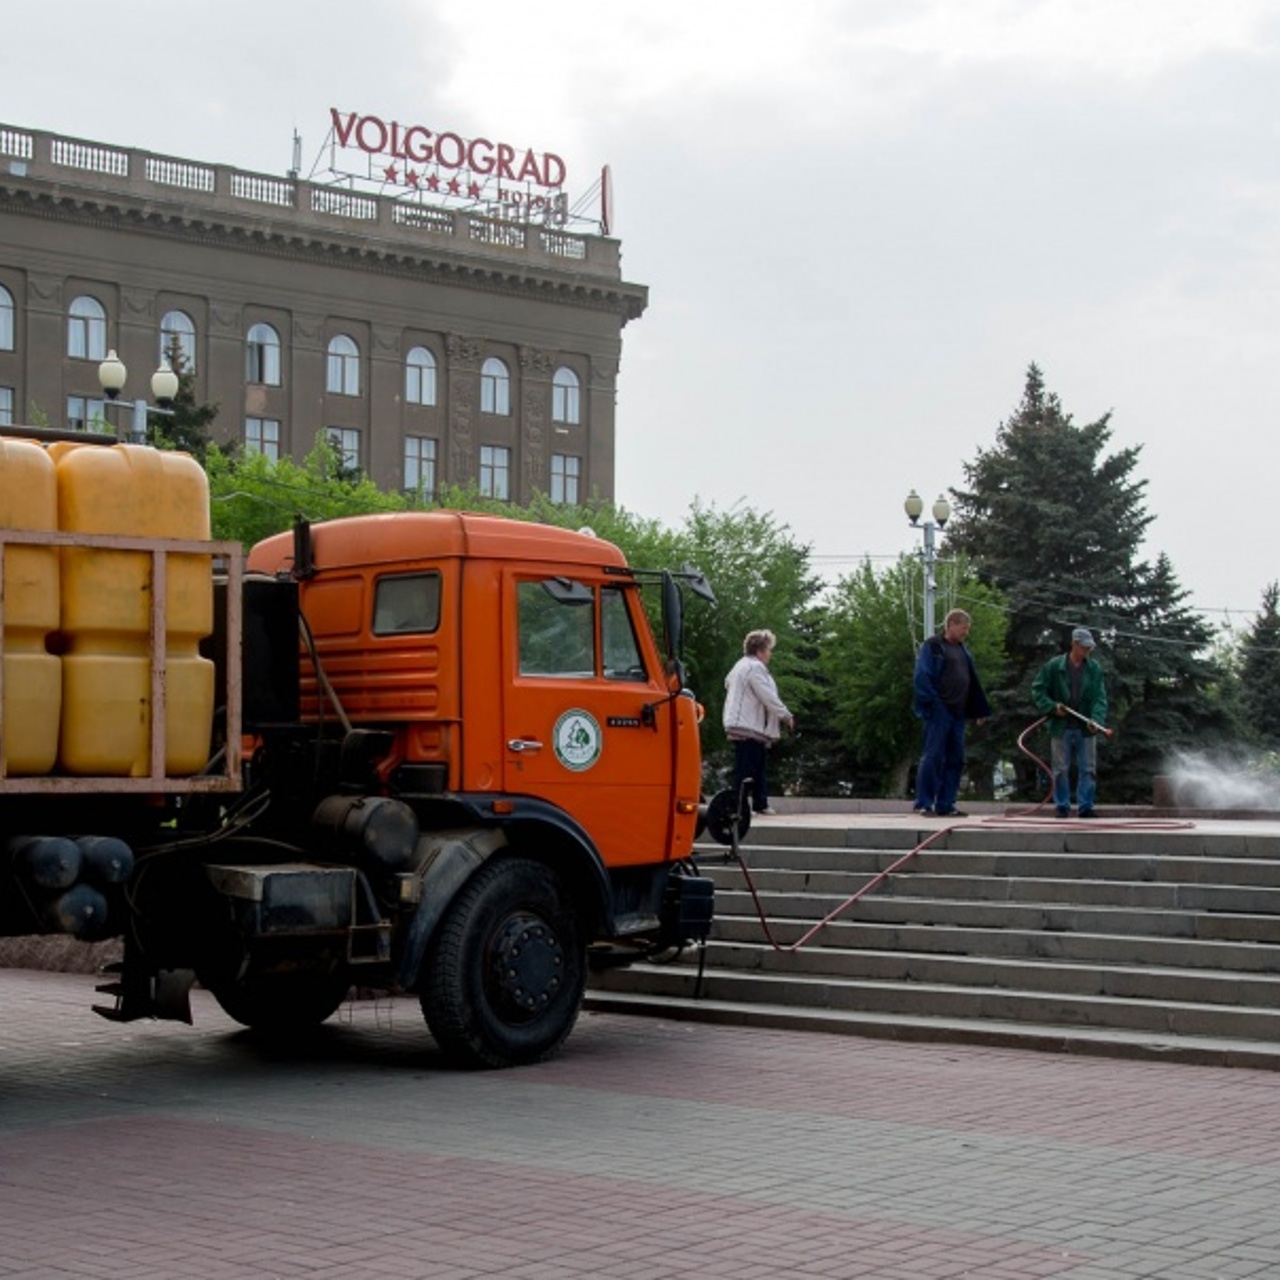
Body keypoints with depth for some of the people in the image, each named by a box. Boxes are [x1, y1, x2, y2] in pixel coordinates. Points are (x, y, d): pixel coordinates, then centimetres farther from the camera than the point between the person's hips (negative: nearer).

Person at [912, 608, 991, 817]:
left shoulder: (963, 650, 19)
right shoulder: (932, 647, -4)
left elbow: (973, 682, 22)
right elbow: (922, 676, -11)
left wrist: (980, 710, 18)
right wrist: (931, 705, -18)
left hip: (958, 713, 8)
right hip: (940, 712, -8)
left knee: (955, 760, 7)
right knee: (933, 757, -8)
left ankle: (945, 805, 12)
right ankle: (924, 803, -5)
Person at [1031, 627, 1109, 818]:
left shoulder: (1095, 668, 3)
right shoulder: (1053, 666, -2)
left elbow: (1100, 698, -2)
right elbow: (1037, 690, 4)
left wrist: (1096, 719, -17)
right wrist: (1052, 707, -10)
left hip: (1086, 729, 2)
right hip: (1061, 728, -2)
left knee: (1088, 769, 2)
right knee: (1061, 769, 3)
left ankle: (1085, 806, 8)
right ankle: (1062, 806, 11)